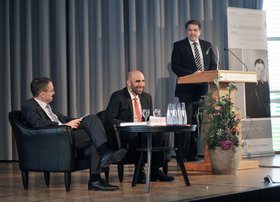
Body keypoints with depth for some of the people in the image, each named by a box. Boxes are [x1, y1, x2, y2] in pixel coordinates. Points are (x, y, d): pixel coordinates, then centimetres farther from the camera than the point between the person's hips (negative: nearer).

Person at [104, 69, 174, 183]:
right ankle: (140, 171, -22)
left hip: (144, 133, 5)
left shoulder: (147, 97, 18)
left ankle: (155, 170, -12)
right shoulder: (118, 97, -2)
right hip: (123, 137, -5)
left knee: (162, 134, -24)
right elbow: (109, 119, -11)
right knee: (134, 135, -39)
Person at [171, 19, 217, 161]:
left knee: (197, 123, 8)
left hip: (203, 89, 4)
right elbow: (175, 67, -6)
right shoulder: (179, 46, 2)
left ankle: (192, 155, 15)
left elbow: (214, 65, 12)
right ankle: (181, 156, -4)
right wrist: (192, 74, -18)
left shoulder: (207, 45, 14)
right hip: (186, 90, -4)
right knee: (185, 123, -8)